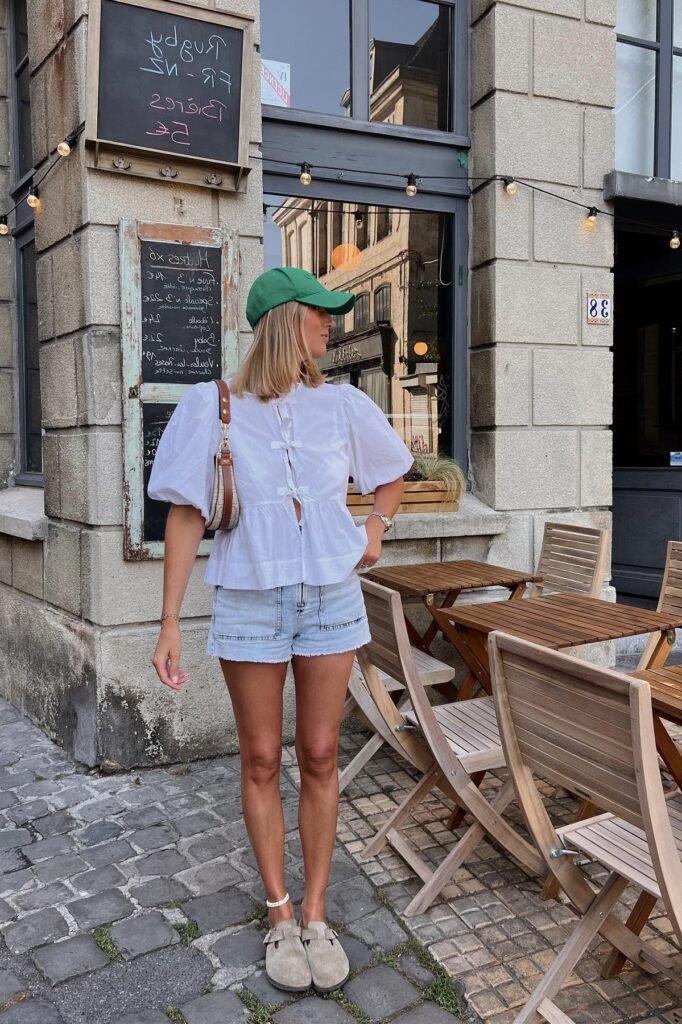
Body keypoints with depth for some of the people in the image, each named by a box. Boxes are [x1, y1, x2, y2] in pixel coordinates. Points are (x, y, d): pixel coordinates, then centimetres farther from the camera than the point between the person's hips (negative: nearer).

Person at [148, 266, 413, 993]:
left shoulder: (341, 404, 2)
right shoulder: (213, 407, -6)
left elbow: (392, 472, 20)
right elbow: (186, 517, -5)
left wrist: (377, 525, 2)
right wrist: (169, 625, -8)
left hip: (331, 599, 2)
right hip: (250, 602, -2)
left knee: (320, 756, 7)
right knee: (262, 760, 7)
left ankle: (316, 914, 22)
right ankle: (280, 915, 24)